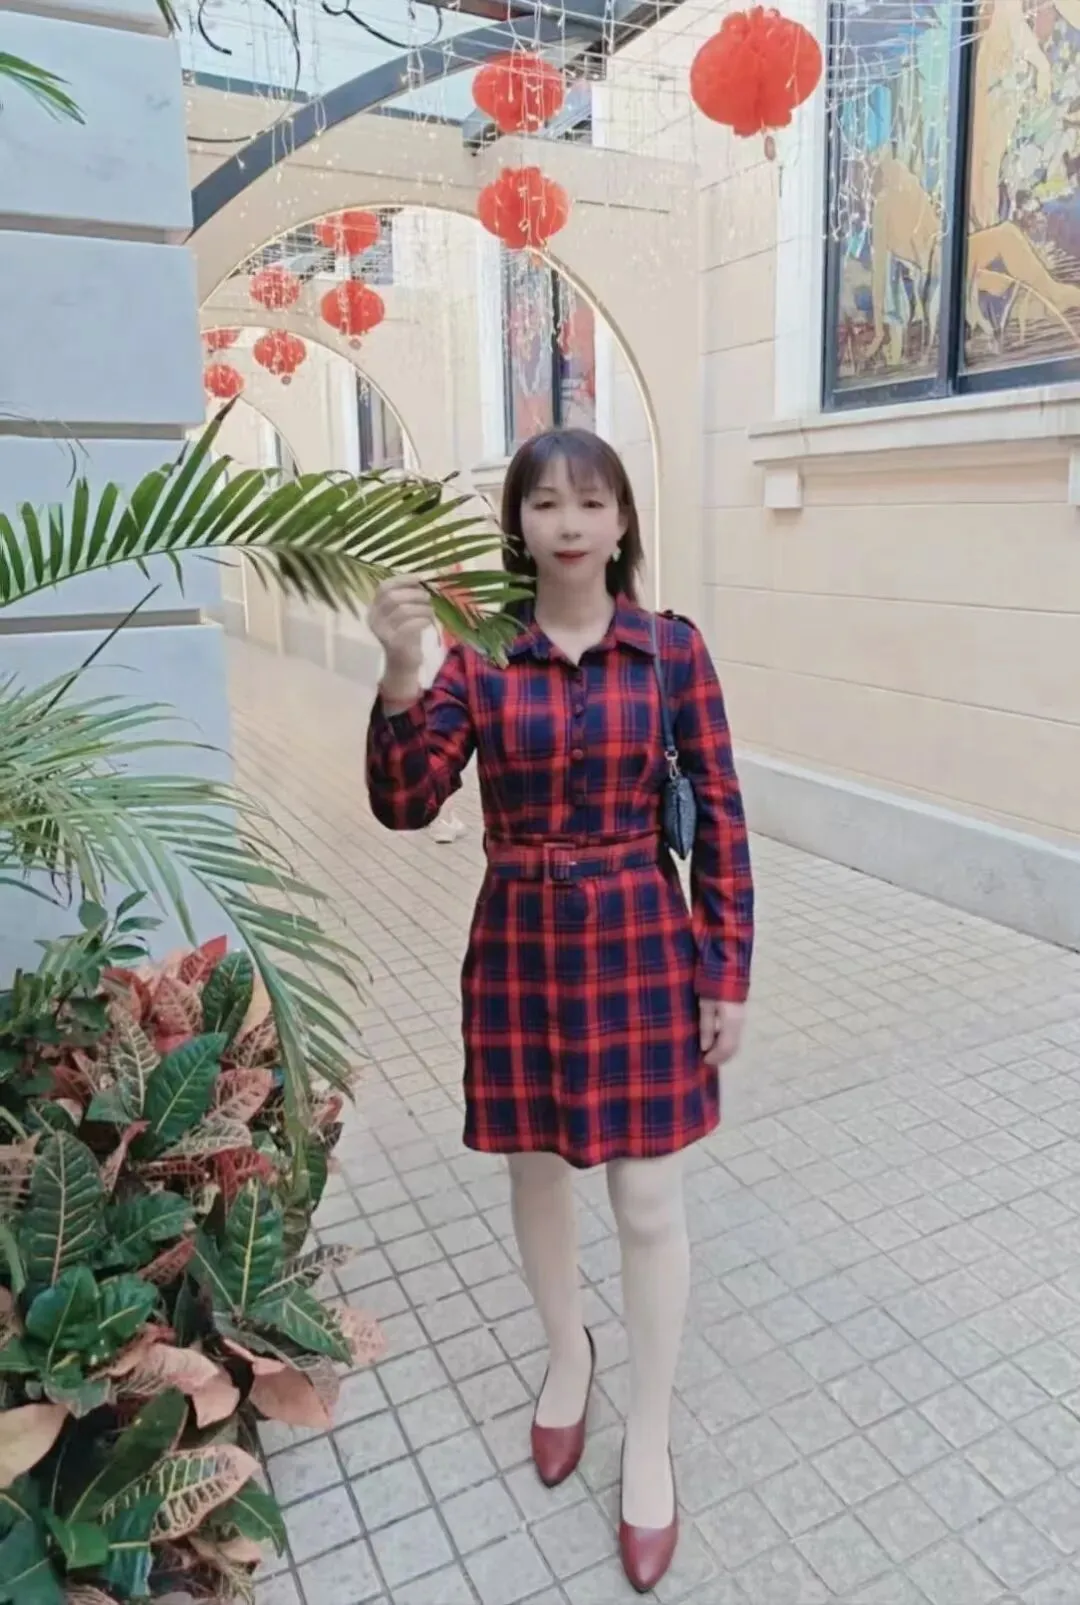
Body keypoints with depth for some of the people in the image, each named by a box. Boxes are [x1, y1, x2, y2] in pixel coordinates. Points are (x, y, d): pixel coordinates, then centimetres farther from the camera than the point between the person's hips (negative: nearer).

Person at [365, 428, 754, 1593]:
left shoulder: (672, 649, -5)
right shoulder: (479, 655, -3)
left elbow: (719, 819, -3)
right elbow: (404, 806, -11)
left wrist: (728, 975, -4)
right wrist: (400, 676, -25)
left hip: (641, 948, -1)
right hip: (518, 948, 2)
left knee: (648, 1203, 8)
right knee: (537, 1172, 19)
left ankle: (650, 1442, 33)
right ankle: (566, 1353, 50)